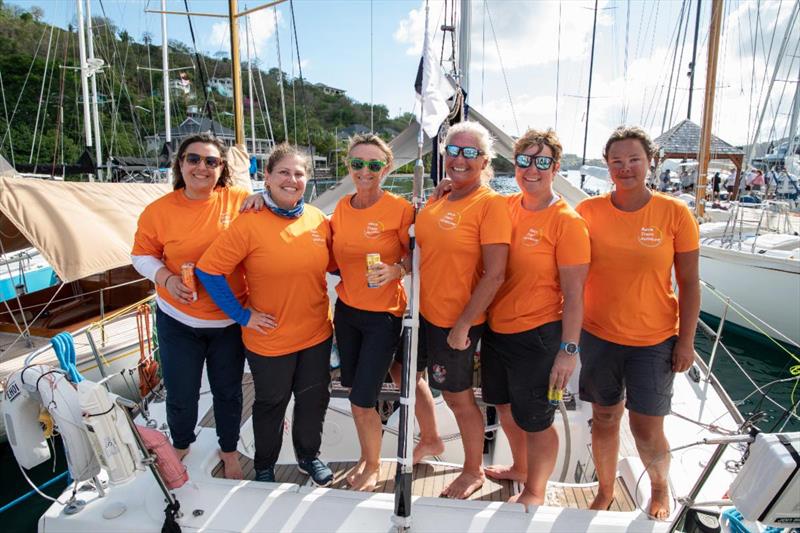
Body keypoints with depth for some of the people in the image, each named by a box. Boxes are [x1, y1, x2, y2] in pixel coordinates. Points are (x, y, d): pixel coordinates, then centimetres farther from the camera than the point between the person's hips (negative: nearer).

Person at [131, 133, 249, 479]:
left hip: (230, 320, 0)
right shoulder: (159, 210, -6)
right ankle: (181, 444, 47)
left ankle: (229, 450, 43)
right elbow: (142, 255, 3)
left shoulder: (239, 201, -8)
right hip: (178, 319, 1)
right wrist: (166, 278, -16)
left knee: (228, 391, 17)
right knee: (180, 394, 15)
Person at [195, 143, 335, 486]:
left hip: (317, 334, 4)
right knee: (271, 404, 18)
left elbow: (331, 264, 13)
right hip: (270, 339, -4)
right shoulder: (250, 223, -17)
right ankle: (264, 466, 44)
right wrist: (242, 315, -15)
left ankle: (309, 455, 47)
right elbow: (208, 269, -16)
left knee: (314, 399, 20)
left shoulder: (318, 219, -3)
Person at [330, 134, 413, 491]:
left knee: (362, 401, -1)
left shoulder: (399, 208, -14)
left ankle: (374, 467, 27)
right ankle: (365, 456, 40)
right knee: (355, 395, 16)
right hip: (346, 311, 5)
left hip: (383, 315, -5)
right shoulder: (341, 207, 2)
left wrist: (395, 270, -26)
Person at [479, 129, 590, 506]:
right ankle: (520, 467, 50)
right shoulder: (505, 207, 2)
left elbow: (573, 293, -13)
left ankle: (534, 492, 35)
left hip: (537, 336, -6)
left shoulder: (566, 221, -13)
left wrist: (569, 349, -16)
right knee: (505, 405, 23)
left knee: (535, 420, 9)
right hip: (495, 328, 7)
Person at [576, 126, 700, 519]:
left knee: (647, 430, 6)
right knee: (604, 419, 15)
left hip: (654, 341, -1)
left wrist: (686, 340, -4)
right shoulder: (588, 211, -4)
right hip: (598, 336, 2)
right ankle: (605, 490, 39)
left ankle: (660, 488, 40)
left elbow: (689, 282, -2)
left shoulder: (674, 213, -7)